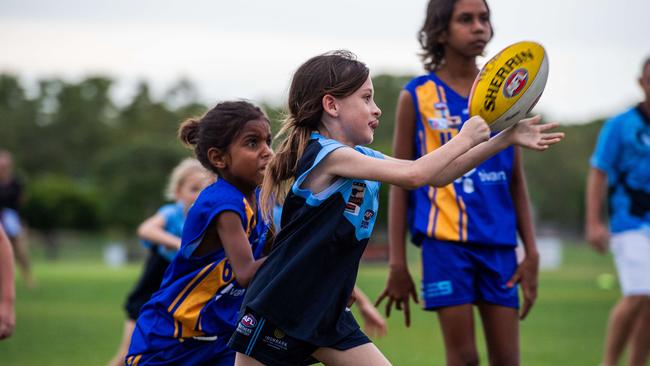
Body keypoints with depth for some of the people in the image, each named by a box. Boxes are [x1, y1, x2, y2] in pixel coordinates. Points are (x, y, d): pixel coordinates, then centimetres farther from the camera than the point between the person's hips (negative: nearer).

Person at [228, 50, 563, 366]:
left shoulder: (360, 158, 7)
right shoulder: (325, 154, -20)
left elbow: (437, 175, 9)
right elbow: (414, 175, -26)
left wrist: (506, 139, 4)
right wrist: (464, 138, -11)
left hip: (327, 313, 9)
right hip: (275, 311, -9)